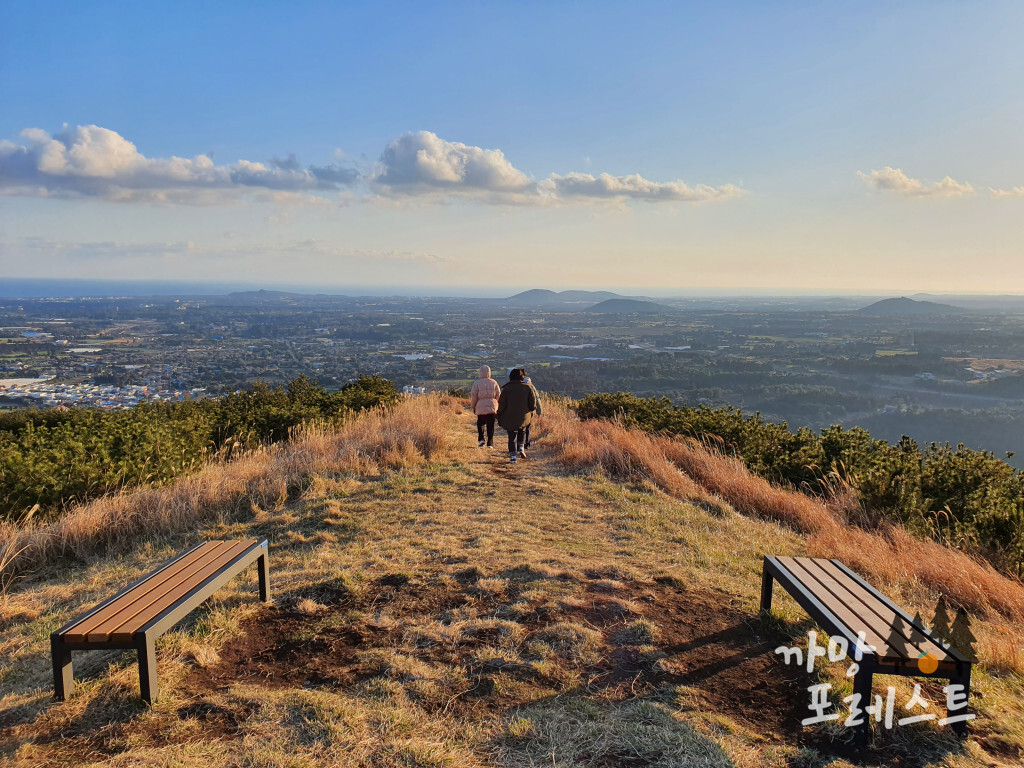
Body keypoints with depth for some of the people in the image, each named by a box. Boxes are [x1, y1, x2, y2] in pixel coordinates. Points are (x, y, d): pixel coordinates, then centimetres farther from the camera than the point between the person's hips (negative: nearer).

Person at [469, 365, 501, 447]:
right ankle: (490, 443, 5)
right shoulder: (494, 382, 2)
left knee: (480, 424, 16)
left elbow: (473, 397, -3)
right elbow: (498, 395, 7)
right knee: (490, 426, 7)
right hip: (492, 407, 1)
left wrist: (473, 406, 10)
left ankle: (481, 439, -1)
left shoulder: (476, 383, -4)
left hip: (480, 408, -1)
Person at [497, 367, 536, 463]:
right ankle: (521, 449, 15)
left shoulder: (506, 389, -8)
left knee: (512, 436, 9)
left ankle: (513, 457, 4)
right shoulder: (528, 387, -5)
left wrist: (499, 417, 4)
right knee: (522, 431, 29)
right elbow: (533, 403, -4)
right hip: (524, 417, 1)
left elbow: (501, 404, -6)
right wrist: (532, 411, 16)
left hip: (510, 418, -1)